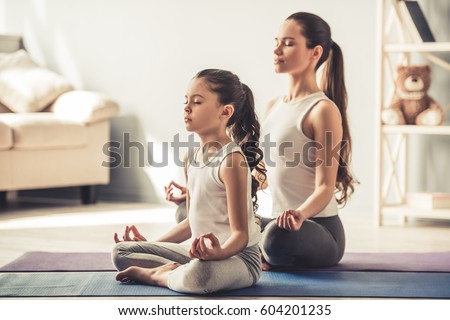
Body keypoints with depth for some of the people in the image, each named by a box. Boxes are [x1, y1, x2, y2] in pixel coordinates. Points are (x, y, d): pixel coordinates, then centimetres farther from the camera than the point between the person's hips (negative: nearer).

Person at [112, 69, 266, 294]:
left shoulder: (232, 160, -17)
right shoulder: (191, 158, 9)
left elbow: (240, 233, -20)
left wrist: (219, 252, -41)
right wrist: (153, 245, 20)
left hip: (237, 256, -8)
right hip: (201, 252, 8)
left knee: (198, 275, -42)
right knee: (121, 251, 7)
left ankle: (154, 274, -13)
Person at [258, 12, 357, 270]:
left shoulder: (323, 110, -13)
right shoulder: (273, 106, 12)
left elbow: (325, 187, -19)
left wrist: (300, 214, -40)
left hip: (319, 228, -8)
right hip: (282, 221, 8)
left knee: (279, 236, -39)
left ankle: (267, 259, -6)